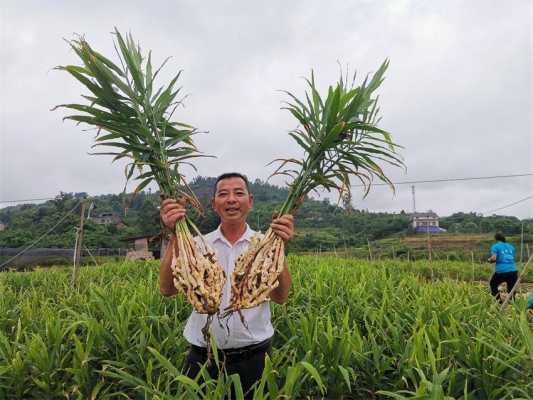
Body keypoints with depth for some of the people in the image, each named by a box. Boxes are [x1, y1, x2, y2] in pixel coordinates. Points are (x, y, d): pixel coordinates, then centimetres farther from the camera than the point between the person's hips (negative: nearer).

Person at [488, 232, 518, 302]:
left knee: (493, 284, 19)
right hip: (513, 271, 4)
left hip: (501, 271, -4)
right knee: (511, 291, 11)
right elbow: (512, 258, 21)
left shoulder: (495, 246, -1)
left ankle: (499, 302, 13)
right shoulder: (511, 246, 16)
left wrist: (489, 260, 8)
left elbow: (494, 258, -12)